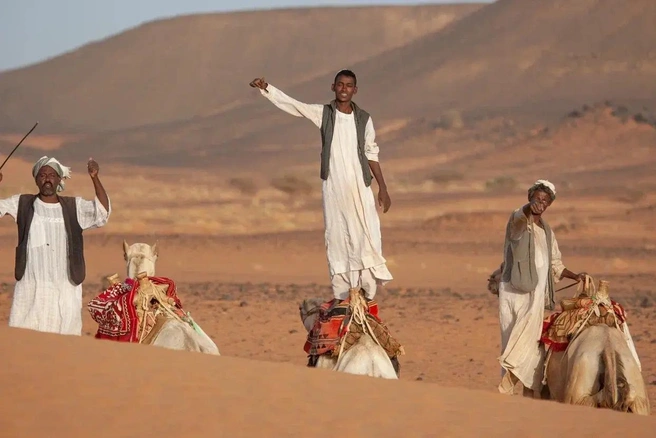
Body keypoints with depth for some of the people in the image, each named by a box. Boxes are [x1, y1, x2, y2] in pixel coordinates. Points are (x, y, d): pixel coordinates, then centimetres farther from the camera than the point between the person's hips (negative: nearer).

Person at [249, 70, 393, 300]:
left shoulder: (363, 119, 5)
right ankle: (341, 297, 3)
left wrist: (383, 188, 8)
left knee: (367, 237, -7)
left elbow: (372, 155, 10)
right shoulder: (323, 113, 3)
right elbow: (290, 103, -5)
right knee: (336, 238, 0)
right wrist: (265, 88, -19)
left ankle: (366, 295, -3)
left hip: (360, 187, 0)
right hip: (333, 187, 0)